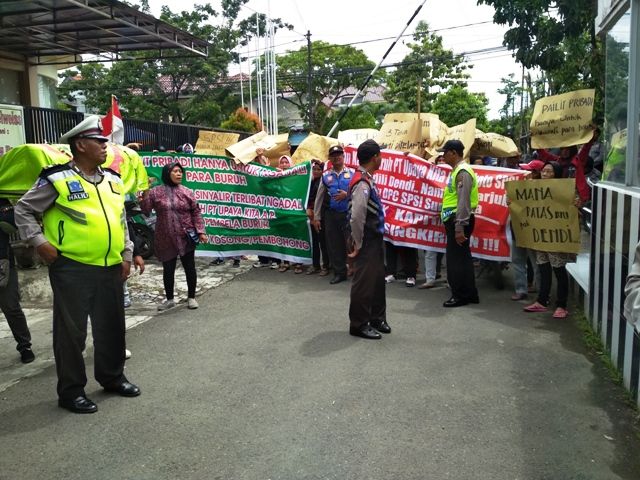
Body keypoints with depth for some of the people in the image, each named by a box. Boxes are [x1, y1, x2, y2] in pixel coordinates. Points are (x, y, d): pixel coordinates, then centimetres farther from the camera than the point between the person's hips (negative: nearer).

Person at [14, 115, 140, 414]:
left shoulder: (112, 180, 11)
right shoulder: (57, 179, -7)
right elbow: (24, 210, 0)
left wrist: (126, 255, 14)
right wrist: (39, 243, -9)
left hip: (110, 268, 6)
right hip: (72, 269, -6)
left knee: (112, 327, 15)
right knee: (71, 331, 3)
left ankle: (112, 377, 33)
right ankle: (71, 391, 17)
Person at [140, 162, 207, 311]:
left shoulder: (187, 192, 2)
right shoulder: (155, 192, 0)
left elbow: (196, 213, 3)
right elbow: (146, 211, -3)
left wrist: (200, 232, -4)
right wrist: (145, 195, -16)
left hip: (186, 237, 0)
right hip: (165, 239, 0)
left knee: (190, 268, 7)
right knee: (168, 270, 9)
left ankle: (191, 297, 22)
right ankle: (170, 299, 25)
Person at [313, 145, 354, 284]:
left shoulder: (352, 173, 2)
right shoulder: (325, 176, 7)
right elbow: (319, 198, 8)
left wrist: (347, 194, -16)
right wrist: (316, 217, 5)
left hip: (348, 214, -3)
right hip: (331, 215, 3)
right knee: (334, 245, 7)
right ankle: (339, 273, 18)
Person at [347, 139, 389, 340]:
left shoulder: (367, 180, 10)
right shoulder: (362, 183, -22)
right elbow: (356, 217, -28)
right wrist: (357, 244, -18)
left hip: (375, 239, 10)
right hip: (366, 242, -10)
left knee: (377, 279, 19)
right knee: (364, 282, 2)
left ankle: (376, 318, 33)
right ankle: (358, 324, 15)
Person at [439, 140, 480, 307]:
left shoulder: (462, 171, -14)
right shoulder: (458, 170, 17)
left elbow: (463, 202, -21)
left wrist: (459, 228, -24)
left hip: (459, 220, -10)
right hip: (455, 220, 10)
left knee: (456, 259, -3)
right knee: (462, 258, 14)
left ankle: (461, 295, 6)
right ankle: (469, 294, 22)